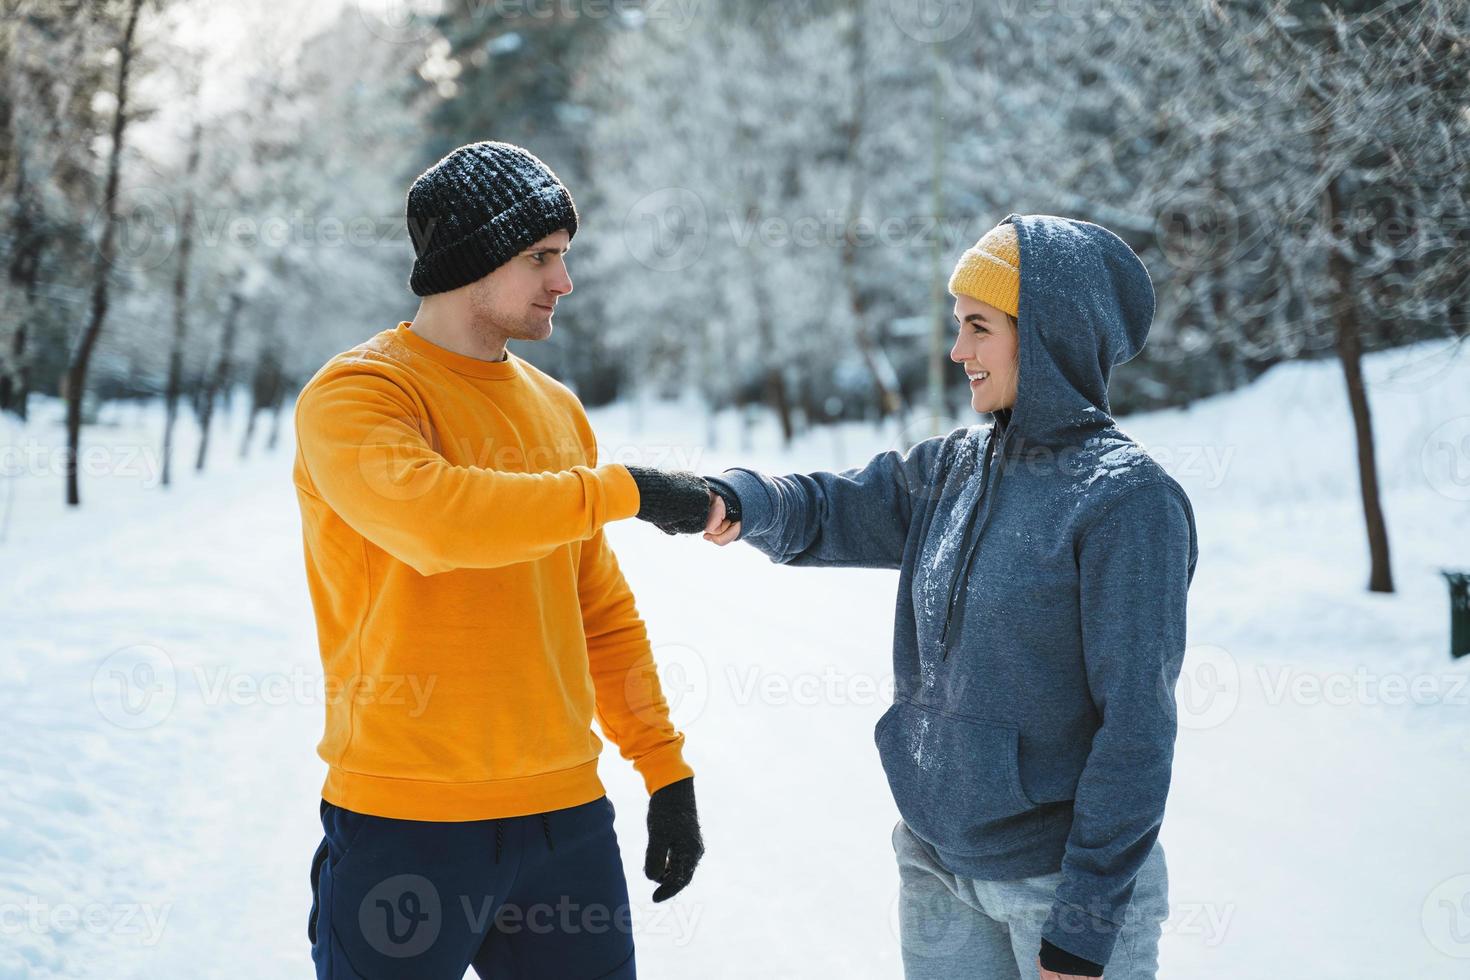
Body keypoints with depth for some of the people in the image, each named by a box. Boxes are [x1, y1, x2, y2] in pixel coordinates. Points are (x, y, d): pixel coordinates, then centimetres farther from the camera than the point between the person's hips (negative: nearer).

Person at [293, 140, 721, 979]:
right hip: (406, 819, -6)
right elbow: (432, 518, -28)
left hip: (566, 813, 6)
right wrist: (625, 490, -22)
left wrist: (665, 767, 13)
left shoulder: (557, 407, 13)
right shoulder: (355, 394, -7)